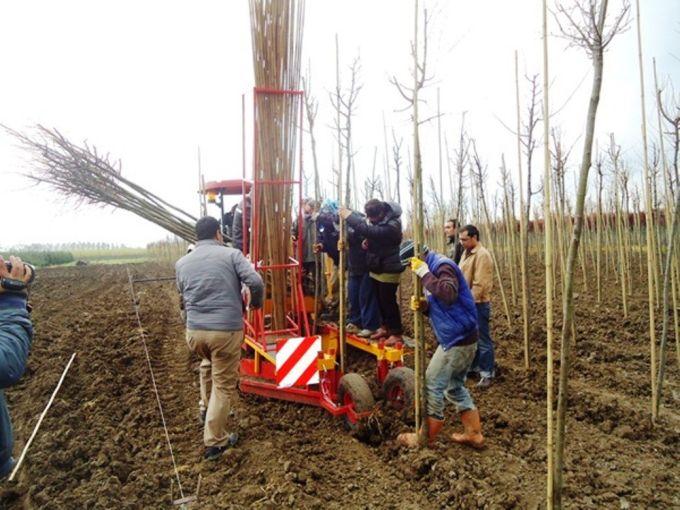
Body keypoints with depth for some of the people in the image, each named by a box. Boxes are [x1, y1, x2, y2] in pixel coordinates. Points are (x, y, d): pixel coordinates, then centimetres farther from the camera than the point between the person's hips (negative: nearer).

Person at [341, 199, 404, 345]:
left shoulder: (391, 225, -27)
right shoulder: (377, 218, 0)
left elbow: (368, 230, -38)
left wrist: (349, 215, -33)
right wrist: (368, 241, -7)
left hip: (388, 269, -8)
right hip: (377, 267, 8)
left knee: (388, 301, -1)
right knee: (380, 300, 17)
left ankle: (396, 333, 11)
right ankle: (386, 326, 31)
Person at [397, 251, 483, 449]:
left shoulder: (443, 266, -16)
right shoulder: (433, 270, 14)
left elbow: (449, 295, -36)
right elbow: (438, 307, 17)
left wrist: (424, 273, -30)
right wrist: (423, 306, -4)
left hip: (457, 340, -10)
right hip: (462, 339, 10)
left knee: (432, 386, 1)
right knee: (455, 387, 20)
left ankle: (426, 439, 14)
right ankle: (474, 434, 28)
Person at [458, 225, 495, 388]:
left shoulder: (482, 255, -18)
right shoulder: (467, 252, 12)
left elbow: (479, 284, -22)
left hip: (477, 304, -9)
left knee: (482, 339, 0)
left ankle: (487, 373, 10)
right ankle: (473, 365, 33)